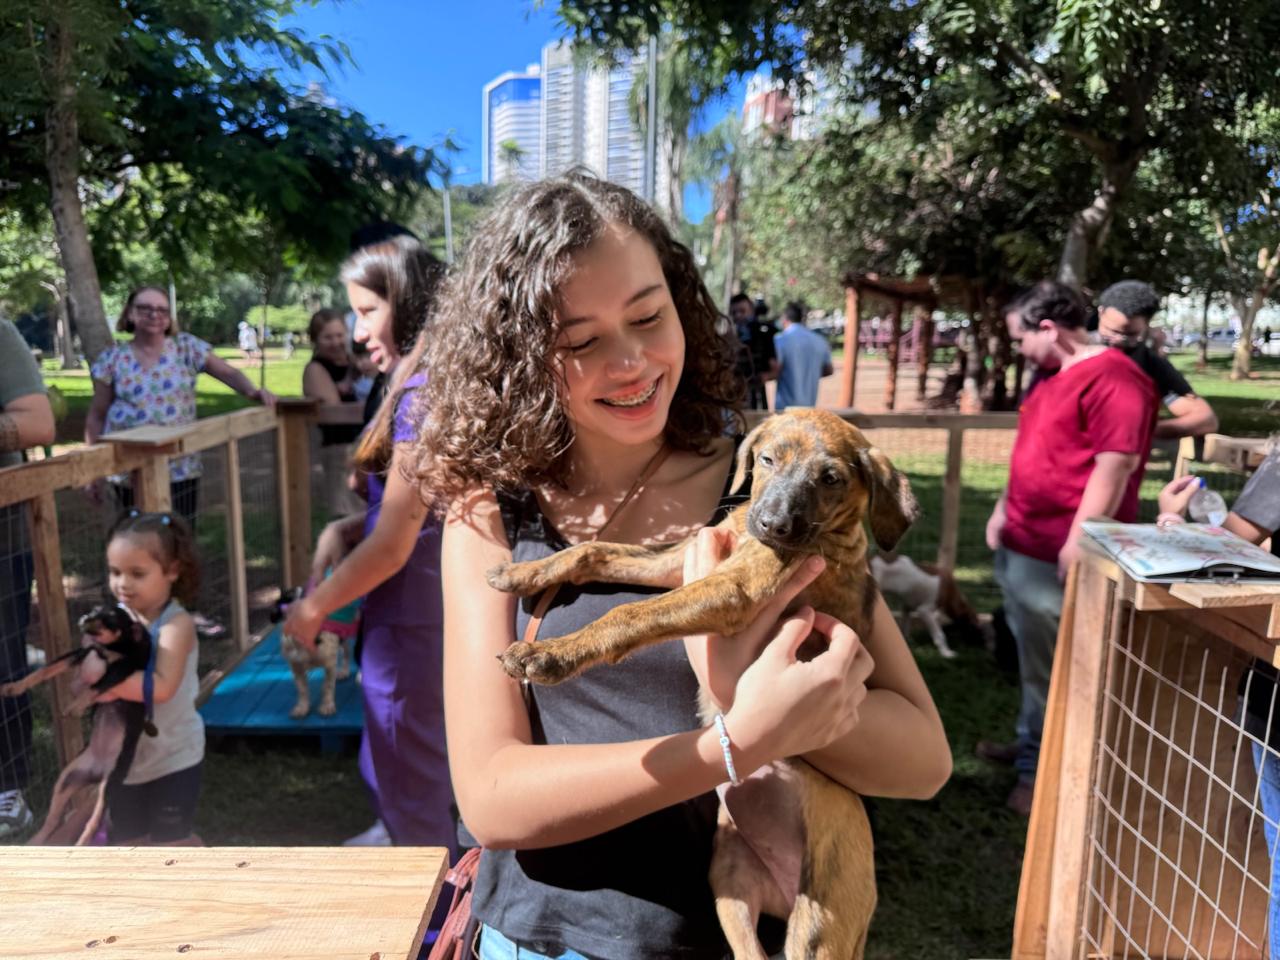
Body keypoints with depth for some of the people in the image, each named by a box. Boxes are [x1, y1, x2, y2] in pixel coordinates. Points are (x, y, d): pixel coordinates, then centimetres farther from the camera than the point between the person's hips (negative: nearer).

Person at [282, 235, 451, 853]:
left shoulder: (422, 392, -22)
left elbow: (392, 546, -21)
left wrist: (315, 606, -7)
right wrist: (343, 530, 1)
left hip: (413, 615, -9)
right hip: (418, 609, 9)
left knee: (410, 771, 11)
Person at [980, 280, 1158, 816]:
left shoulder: (1112, 378, -17)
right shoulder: (1052, 374, 14)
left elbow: (1115, 466, -22)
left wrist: (1079, 541, -23)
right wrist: (1005, 508, 19)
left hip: (1059, 555, -10)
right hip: (1023, 545, 10)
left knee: (1055, 670, 3)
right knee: (1036, 662, 21)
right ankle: (1033, 747, 36)